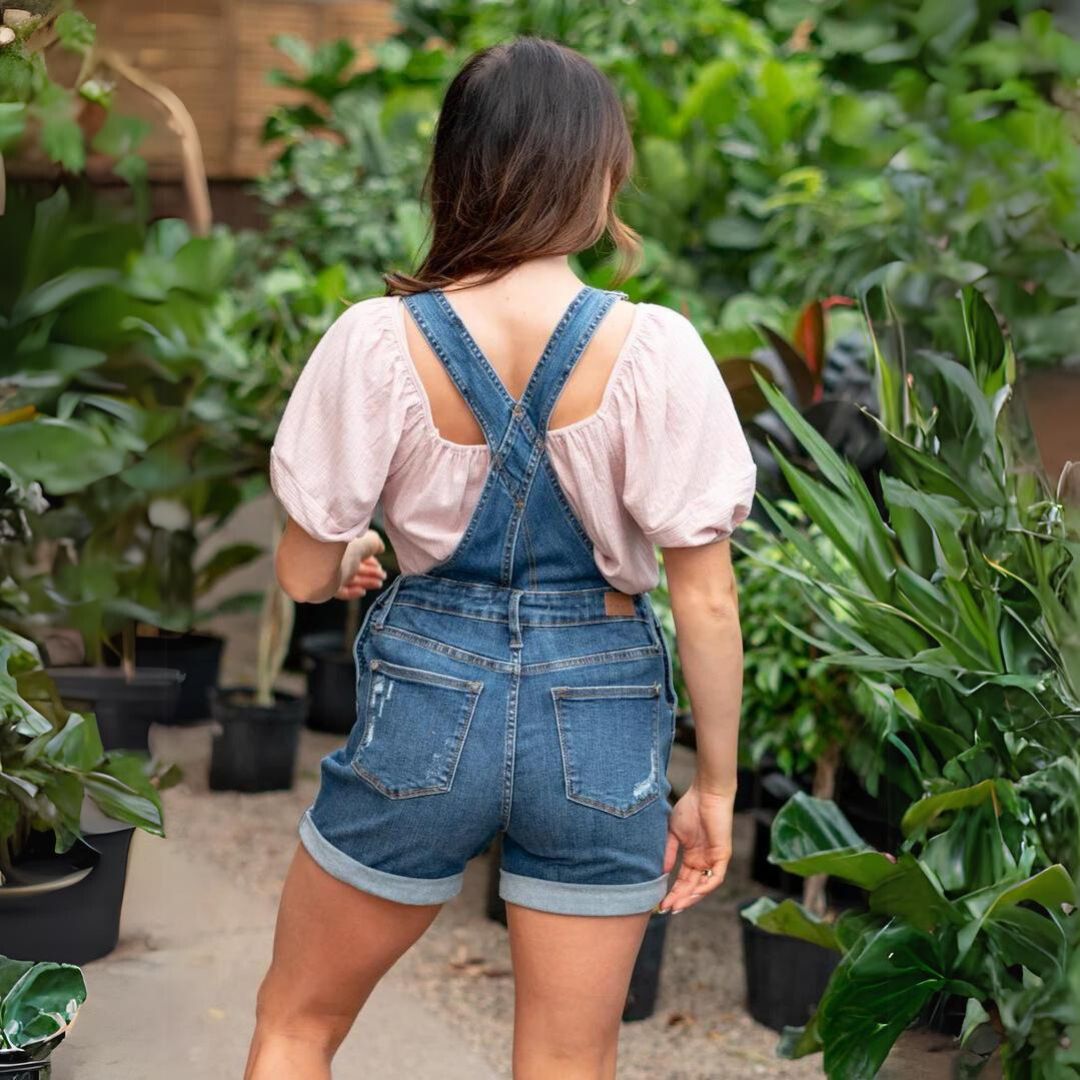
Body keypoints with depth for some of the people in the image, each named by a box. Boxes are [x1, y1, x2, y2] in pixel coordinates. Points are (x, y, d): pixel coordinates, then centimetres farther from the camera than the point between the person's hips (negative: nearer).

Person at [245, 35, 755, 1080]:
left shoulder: (378, 341, -11)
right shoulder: (653, 349, -12)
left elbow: (304, 574, -3)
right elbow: (706, 599, -9)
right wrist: (714, 787, 3)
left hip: (426, 697, 0)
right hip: (601, 721, 1)